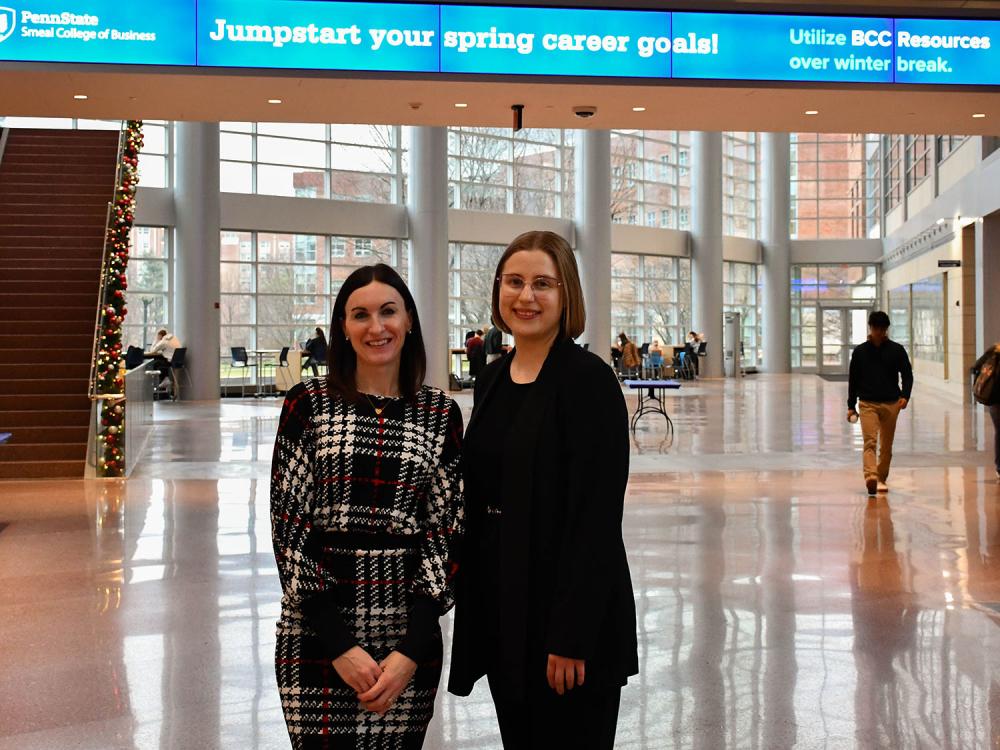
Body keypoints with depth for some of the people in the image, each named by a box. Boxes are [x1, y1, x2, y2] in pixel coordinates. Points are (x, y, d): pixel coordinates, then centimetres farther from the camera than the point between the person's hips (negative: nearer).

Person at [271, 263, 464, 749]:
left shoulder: (440, 414, 3)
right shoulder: (309, 403, -1)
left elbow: (445, 530, 1)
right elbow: (288, 523, -4)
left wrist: (411, 649, -8)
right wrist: (338, 642, -11)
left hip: (408, 633, 1)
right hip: (316, 631, -1)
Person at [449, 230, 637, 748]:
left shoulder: (589, 380, -13)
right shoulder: (492, 380, 9)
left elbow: (598, 516, -18)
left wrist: (573, 635, -20)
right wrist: (471, 603, 11)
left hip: (564, 604, -7)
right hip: (498, 606, 7)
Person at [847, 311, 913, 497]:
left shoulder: (897, 350, 4)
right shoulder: (860, 351, 5)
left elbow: (907, 375, 6)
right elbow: (853, 380, 10)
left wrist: (905, 395, -12)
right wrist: (851, 406, 8)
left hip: (891, 404, 1)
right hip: (867, 404, -1)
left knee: (886, 445, 8)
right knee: (870, 441, -16)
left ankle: (881, 479, 20)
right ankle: (871, 477, -30)